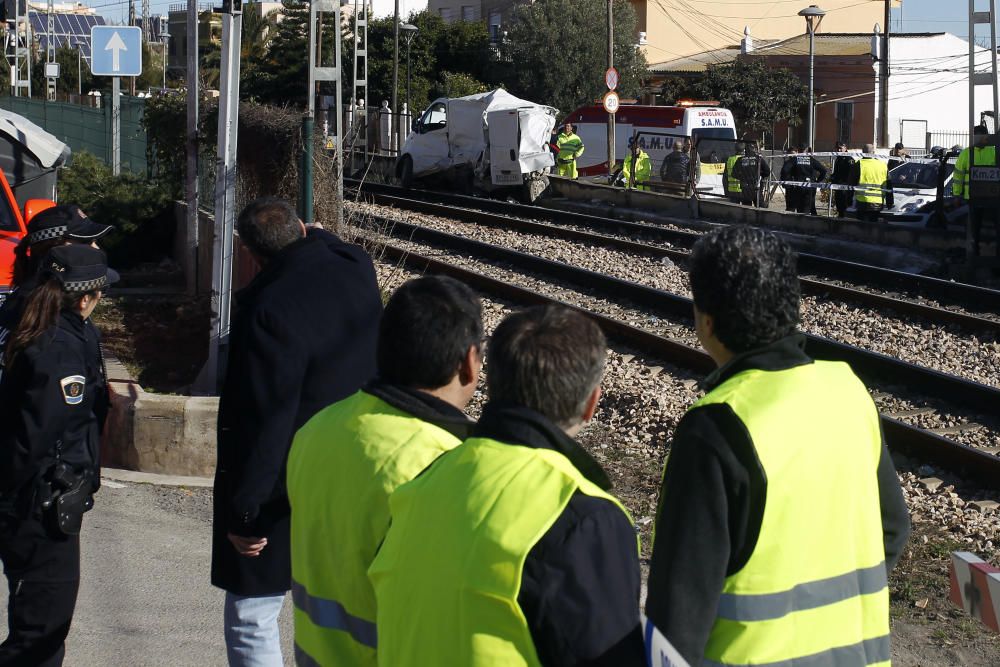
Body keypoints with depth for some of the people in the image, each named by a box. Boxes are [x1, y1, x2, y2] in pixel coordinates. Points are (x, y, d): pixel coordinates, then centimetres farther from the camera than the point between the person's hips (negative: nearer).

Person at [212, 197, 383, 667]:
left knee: (251, 621, 4)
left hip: (285, 498, -8)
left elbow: (265, 422, -23)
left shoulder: (269, 310, -24)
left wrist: (244, 509, -16)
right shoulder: (357, 270, -3)